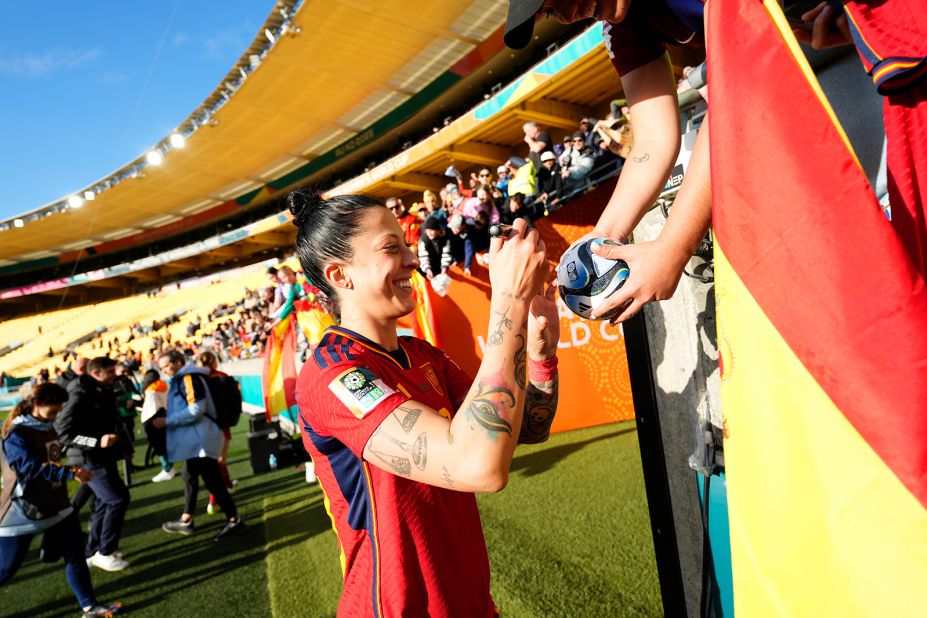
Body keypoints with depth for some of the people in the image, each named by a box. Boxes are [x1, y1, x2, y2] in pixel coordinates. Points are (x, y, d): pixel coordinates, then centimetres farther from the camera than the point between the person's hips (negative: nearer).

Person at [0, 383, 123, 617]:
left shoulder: (48, 427, 6)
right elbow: (30, 468, -30)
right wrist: (70, 473, -36)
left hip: (56, 505, 7)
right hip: (23, 511, -7)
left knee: (75, 554, 6)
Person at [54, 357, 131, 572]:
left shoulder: (103, 392, 9)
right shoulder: (81, 395, -19)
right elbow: (63, 432, -22)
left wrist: (119, 447, 14)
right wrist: (98, 441, -32)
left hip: (102, 457, 9)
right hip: (88, 459, -9)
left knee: (105, 502, 15)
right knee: (118, 499, -10)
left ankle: (92, 552, 28)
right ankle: (104, 552, 5)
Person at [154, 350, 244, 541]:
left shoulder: (189, 378, -16)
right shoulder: (182, 379, 16)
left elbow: (196, 410, -25)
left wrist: (167, 421, -21)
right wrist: (167, 420, 13)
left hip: (201, 438, -11)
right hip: (194, 438, 11)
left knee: (212, 481, -6)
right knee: (190, 477, 19)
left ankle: (234, 521, 1)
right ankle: (185, 521, 32)